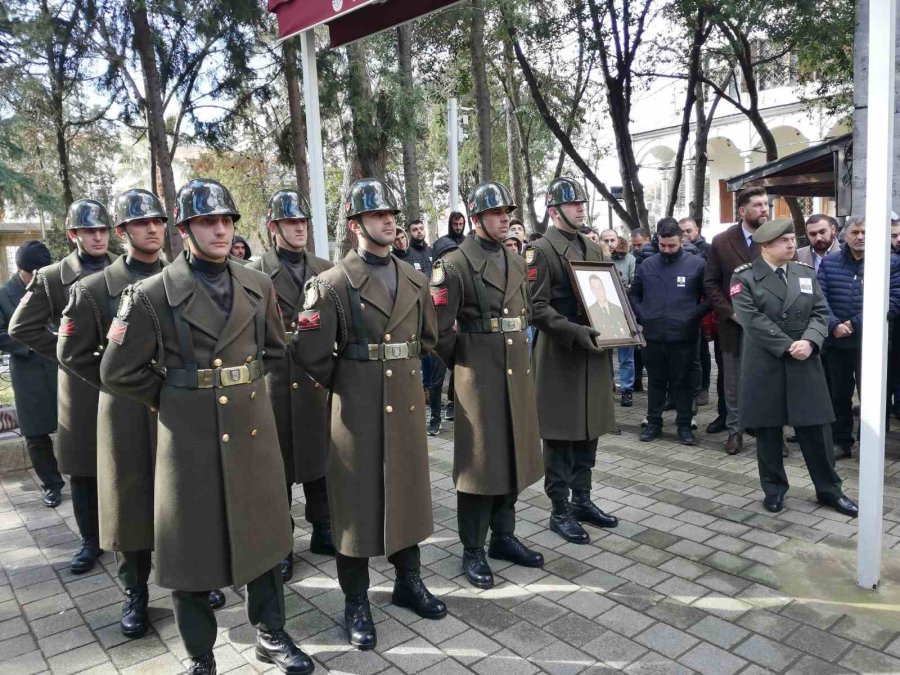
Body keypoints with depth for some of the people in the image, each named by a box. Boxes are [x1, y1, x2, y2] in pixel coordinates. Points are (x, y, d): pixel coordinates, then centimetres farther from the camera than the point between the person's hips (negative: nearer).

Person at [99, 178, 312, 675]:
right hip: (190, 437, -3)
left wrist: (244, 386, 11)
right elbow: (119, 372, -5)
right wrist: (175, 397, 0)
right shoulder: (152, 294, -9)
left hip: (253, 432, 4)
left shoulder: (258, 285, 4)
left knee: (263, 534, 14)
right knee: (192, 547, 8)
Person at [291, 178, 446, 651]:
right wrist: (344, 384, -1)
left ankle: (408, 582, 35)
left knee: (408, 494, 16)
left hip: (407, 404, 5)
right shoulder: (332, 283, -10)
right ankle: (356, 602, 22)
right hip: (358, 410, -5)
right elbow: (308, 352, -13)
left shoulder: (415, 279, 7)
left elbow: (428, 336, 20)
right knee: (358, 502, 6)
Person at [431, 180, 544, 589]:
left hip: (517, 371, 7)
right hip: (478, 375, -7)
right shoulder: (455, 264, -10)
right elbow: (438, 326, -13)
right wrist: (460, 362, -2)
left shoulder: (517, 262, 13)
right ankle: (472, 551, 16)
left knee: (513, 457, 14)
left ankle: (503, 537, 31)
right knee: (479, 462, 1)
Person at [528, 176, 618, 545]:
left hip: (593, 351, 7)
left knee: (589, 429, 13)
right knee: (561, 433, 1)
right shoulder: (540, 250, -8)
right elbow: (537, 307, -15)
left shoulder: (593, 248, 16)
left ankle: (582, 500, 27)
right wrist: (574, 331, -25)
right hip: (559, 354, -7)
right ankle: (560, 510, 13)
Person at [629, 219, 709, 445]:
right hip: (653, 335, 2)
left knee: (683, 382, 7)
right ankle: (654, 422, 23)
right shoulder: (647, 265, 5)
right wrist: (642, 316, 3)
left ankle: (684, 425, 18)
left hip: (684, 336, -2)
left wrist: (695, 316, -6)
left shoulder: (696, 264, -3)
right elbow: (633, 294, 16)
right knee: (655, 381, 13)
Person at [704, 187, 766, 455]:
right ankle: (734, 430, 24)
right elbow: (711, 283, 2)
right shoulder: (721, 241, 0)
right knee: (733, 382, 11)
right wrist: (731, 312, -8)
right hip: (734, 326, 1)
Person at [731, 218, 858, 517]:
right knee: (768, 430, 7)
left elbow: (820, 312, 4)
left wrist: (809, 342, -15)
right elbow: (753, 320, -14)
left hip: (805, 363, 3)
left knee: (815, 427, 7)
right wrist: (788, 347, -16)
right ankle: (774, 488, 22)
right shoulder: (744, 277, -5)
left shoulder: (806, 273, 10)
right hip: (764, 365, -3)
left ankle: (829, 489, 22)